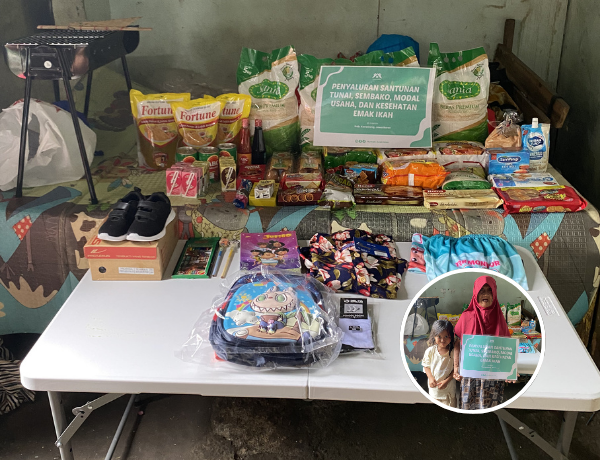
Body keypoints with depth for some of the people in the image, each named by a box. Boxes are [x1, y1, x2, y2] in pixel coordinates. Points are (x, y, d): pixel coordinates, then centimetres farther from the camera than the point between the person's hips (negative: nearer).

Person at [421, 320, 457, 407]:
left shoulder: (453, 352, -14)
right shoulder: (430, 351, -9)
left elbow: (455, 368, -9)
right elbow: (426, 366, 1)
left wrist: (447, 381, -16)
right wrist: (431, 378, -13)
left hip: (449, 386, -2)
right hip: (434, 386, 2)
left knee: (450, 405, 6)